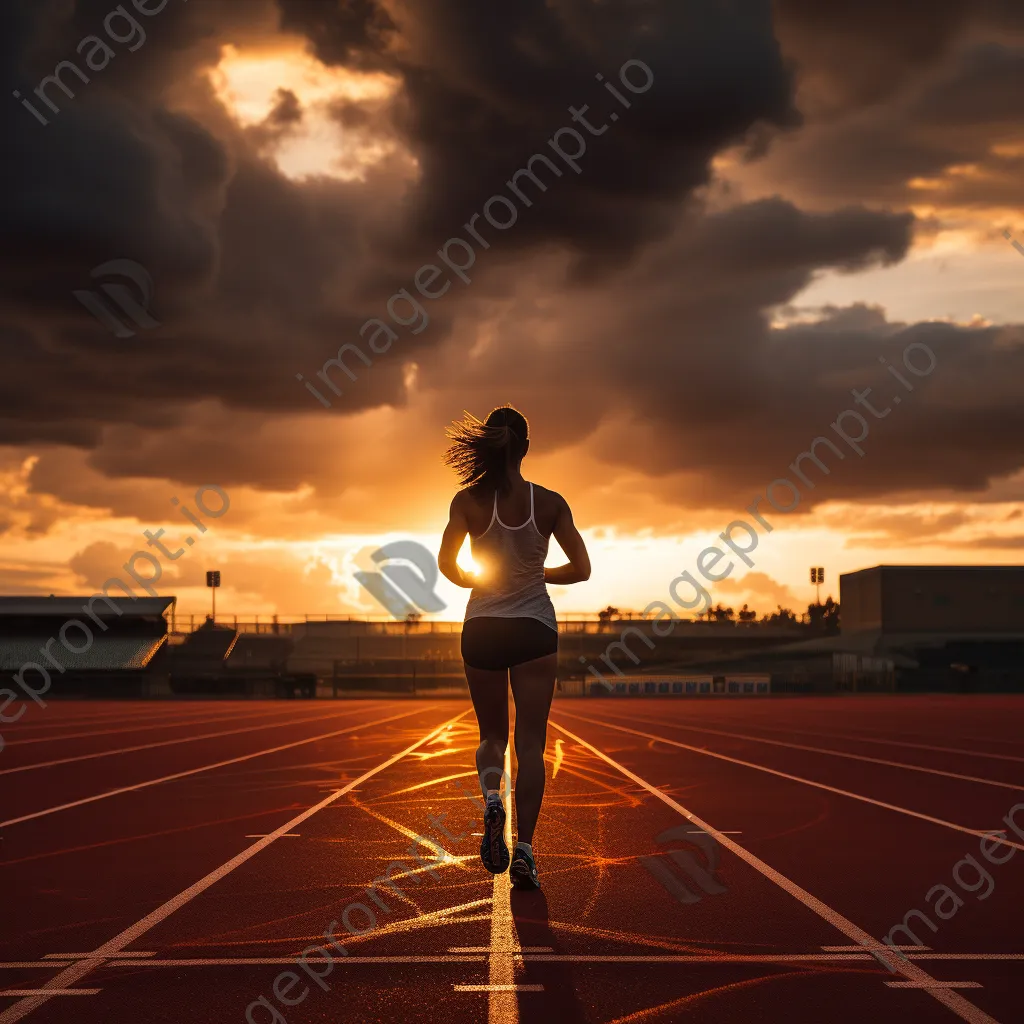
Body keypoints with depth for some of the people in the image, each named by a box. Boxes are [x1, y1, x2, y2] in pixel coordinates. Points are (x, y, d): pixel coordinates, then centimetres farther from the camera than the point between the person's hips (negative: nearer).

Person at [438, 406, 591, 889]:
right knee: (530, 743, 2)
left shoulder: (469, 500, -5)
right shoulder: (549, 502, -4)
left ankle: (491, 796, -14)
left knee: (491, 734, 16)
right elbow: (581, 568, -1)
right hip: (535, 627, -1)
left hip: (481, 627, 1)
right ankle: (524, 847, -7)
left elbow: (446, 563, -4)